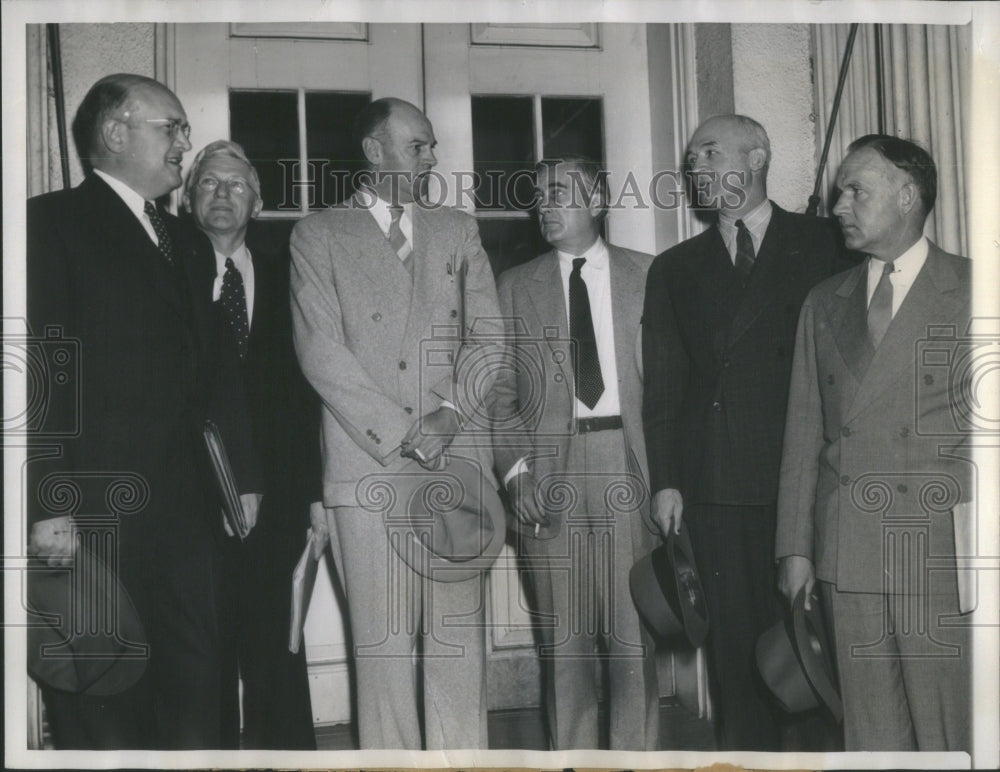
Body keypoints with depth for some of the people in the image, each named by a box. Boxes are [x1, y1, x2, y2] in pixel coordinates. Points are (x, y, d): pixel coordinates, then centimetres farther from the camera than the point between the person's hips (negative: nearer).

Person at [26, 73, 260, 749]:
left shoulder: (178, 242, 18)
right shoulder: (52, 223, -4)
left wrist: (242, 475, 12)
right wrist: (47, 505, -17)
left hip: (183, 514, 7)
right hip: (91, 516, -6)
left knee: (194, 688, 11)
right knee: (100, 708, 4)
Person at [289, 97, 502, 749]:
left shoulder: (459, 230, 18)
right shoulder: (319, 236, 8)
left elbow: (490, 334, 10)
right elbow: (321, 352, -2)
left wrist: (452, 412, -7)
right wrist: (400, 430, -9)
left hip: (457, 462, 2)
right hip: (367, 464, -2)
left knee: (459, 633, 1)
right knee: (382, 639, -1)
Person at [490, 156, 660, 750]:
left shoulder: (648, 275, 8)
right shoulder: (517, 285, 12)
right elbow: (501, 391, 9)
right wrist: (517, 469, -3)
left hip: (628, 459, -1)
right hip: (550, 468, 1)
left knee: (634, 629, 0)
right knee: (563, 633, 4)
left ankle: (636, 753, 12)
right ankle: (573, 753, 15)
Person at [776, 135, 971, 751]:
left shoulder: (973, 290, 1)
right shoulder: (824, 304, 14)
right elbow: (805, 430, 11)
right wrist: (795, 547, 8)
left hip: (940, 553, -4)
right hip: (845, 556, 4)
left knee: (950, 733, 1)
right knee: (870, 731, 9)